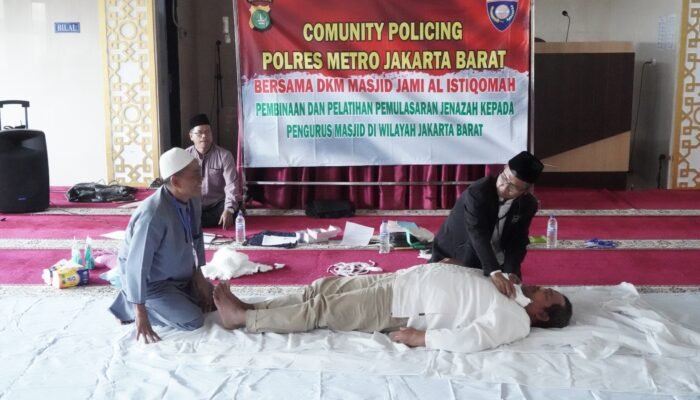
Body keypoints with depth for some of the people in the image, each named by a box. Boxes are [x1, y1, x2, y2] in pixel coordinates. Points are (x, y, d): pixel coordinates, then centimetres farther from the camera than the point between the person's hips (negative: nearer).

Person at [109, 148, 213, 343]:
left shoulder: (192, 200, -11)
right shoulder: (153, 215, -36)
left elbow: (196, 238, 6)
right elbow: (137, 265, -34)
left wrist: (198, 276, 2)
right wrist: (140, 313, -32)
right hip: (151, 284, -8)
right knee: (193, 320, -16)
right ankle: (131, 305, 2)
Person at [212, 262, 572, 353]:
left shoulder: (515, 320, -12)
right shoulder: (510, 290, 14)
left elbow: (472, 338, -26)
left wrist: (421, 337, -26)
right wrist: (450, 266, 11)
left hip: (399, 308, -8)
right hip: (400, 282, 8)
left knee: (321, 310, -11)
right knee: (323, 287, 4)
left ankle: (242, 318, 0)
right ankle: (248, 307, 11)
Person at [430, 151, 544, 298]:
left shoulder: (528, 205, -14)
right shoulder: (477, 192, -32)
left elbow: (518, 241, -14)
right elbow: (478, 235, -42)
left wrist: (510, 272, -33)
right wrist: (494, 272, -54)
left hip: (494, 258, 4)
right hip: (454, 254, -4)